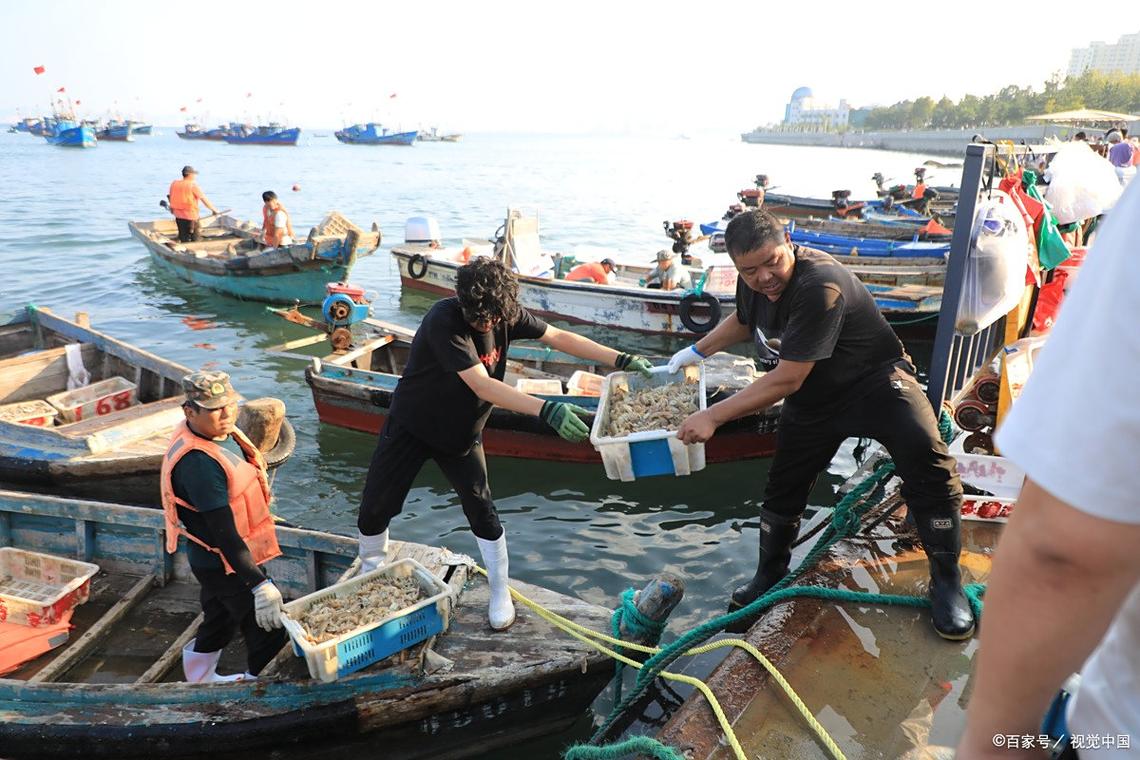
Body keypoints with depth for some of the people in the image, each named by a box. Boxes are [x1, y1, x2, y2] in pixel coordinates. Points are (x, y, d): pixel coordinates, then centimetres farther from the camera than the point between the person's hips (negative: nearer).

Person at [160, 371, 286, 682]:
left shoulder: (222, 432, -2)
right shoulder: (198, 462, -31)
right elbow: (223, 532, -31)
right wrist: (259, 584, -31)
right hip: (226, 565, -10)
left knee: (220, 621, 27)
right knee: (268, 629, 1)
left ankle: (199, 679, 49)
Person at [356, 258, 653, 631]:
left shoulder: (506, 313, -15)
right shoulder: (444, 320, -33)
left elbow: (560, 338, -7)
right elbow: (482, 385, -41)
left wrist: (621, 359, -14)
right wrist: (547, 409, -50)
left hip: (462, 431, 3)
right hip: (411, 426, -3)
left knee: (481, 509, -3)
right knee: (375, 507, 3)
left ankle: (500, 593, 17)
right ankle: (369, 576, 33)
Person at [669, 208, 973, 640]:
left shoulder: (819, 288, -35)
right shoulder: (753, 284, -7)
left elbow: (786, 380, -33)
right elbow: (742, 321, 21)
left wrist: (712, 417, -29)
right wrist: (697, 351, 18)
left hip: (875, 381, -7)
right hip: (813, 400, 7)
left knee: (927, 463, -29)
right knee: (783, 488, 9)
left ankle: (946, 580, -11)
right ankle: (770, 576, 32)